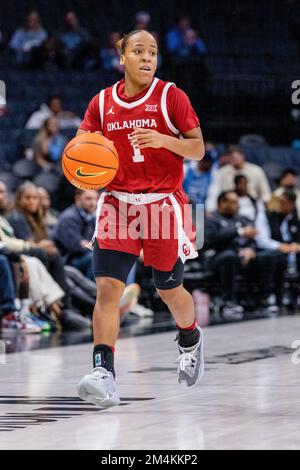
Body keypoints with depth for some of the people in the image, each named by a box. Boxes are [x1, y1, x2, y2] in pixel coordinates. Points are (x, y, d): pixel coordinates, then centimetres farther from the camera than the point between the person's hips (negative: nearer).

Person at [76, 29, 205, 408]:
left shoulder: (170, 96, -4)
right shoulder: (102, 102, 5)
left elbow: (198, 150, -5)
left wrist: (164, 139, -23)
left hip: (163, 203, -2)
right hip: (117, 204, 2)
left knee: (169, 290, 11)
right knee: (107, 287, -14)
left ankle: (190, 340, 43)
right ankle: (103, 374, -20)